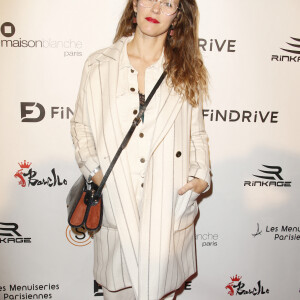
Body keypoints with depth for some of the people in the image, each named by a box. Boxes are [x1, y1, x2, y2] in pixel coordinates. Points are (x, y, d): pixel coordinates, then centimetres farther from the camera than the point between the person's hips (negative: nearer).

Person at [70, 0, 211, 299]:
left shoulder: (187, 72, 7)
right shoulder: (98, 65, 4)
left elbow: (196, 133, 10)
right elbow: (80, 123, 8)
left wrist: (201, 175, -4)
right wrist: (93, 168, -5)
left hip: (169, 209, 1)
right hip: (115, 203, 0)